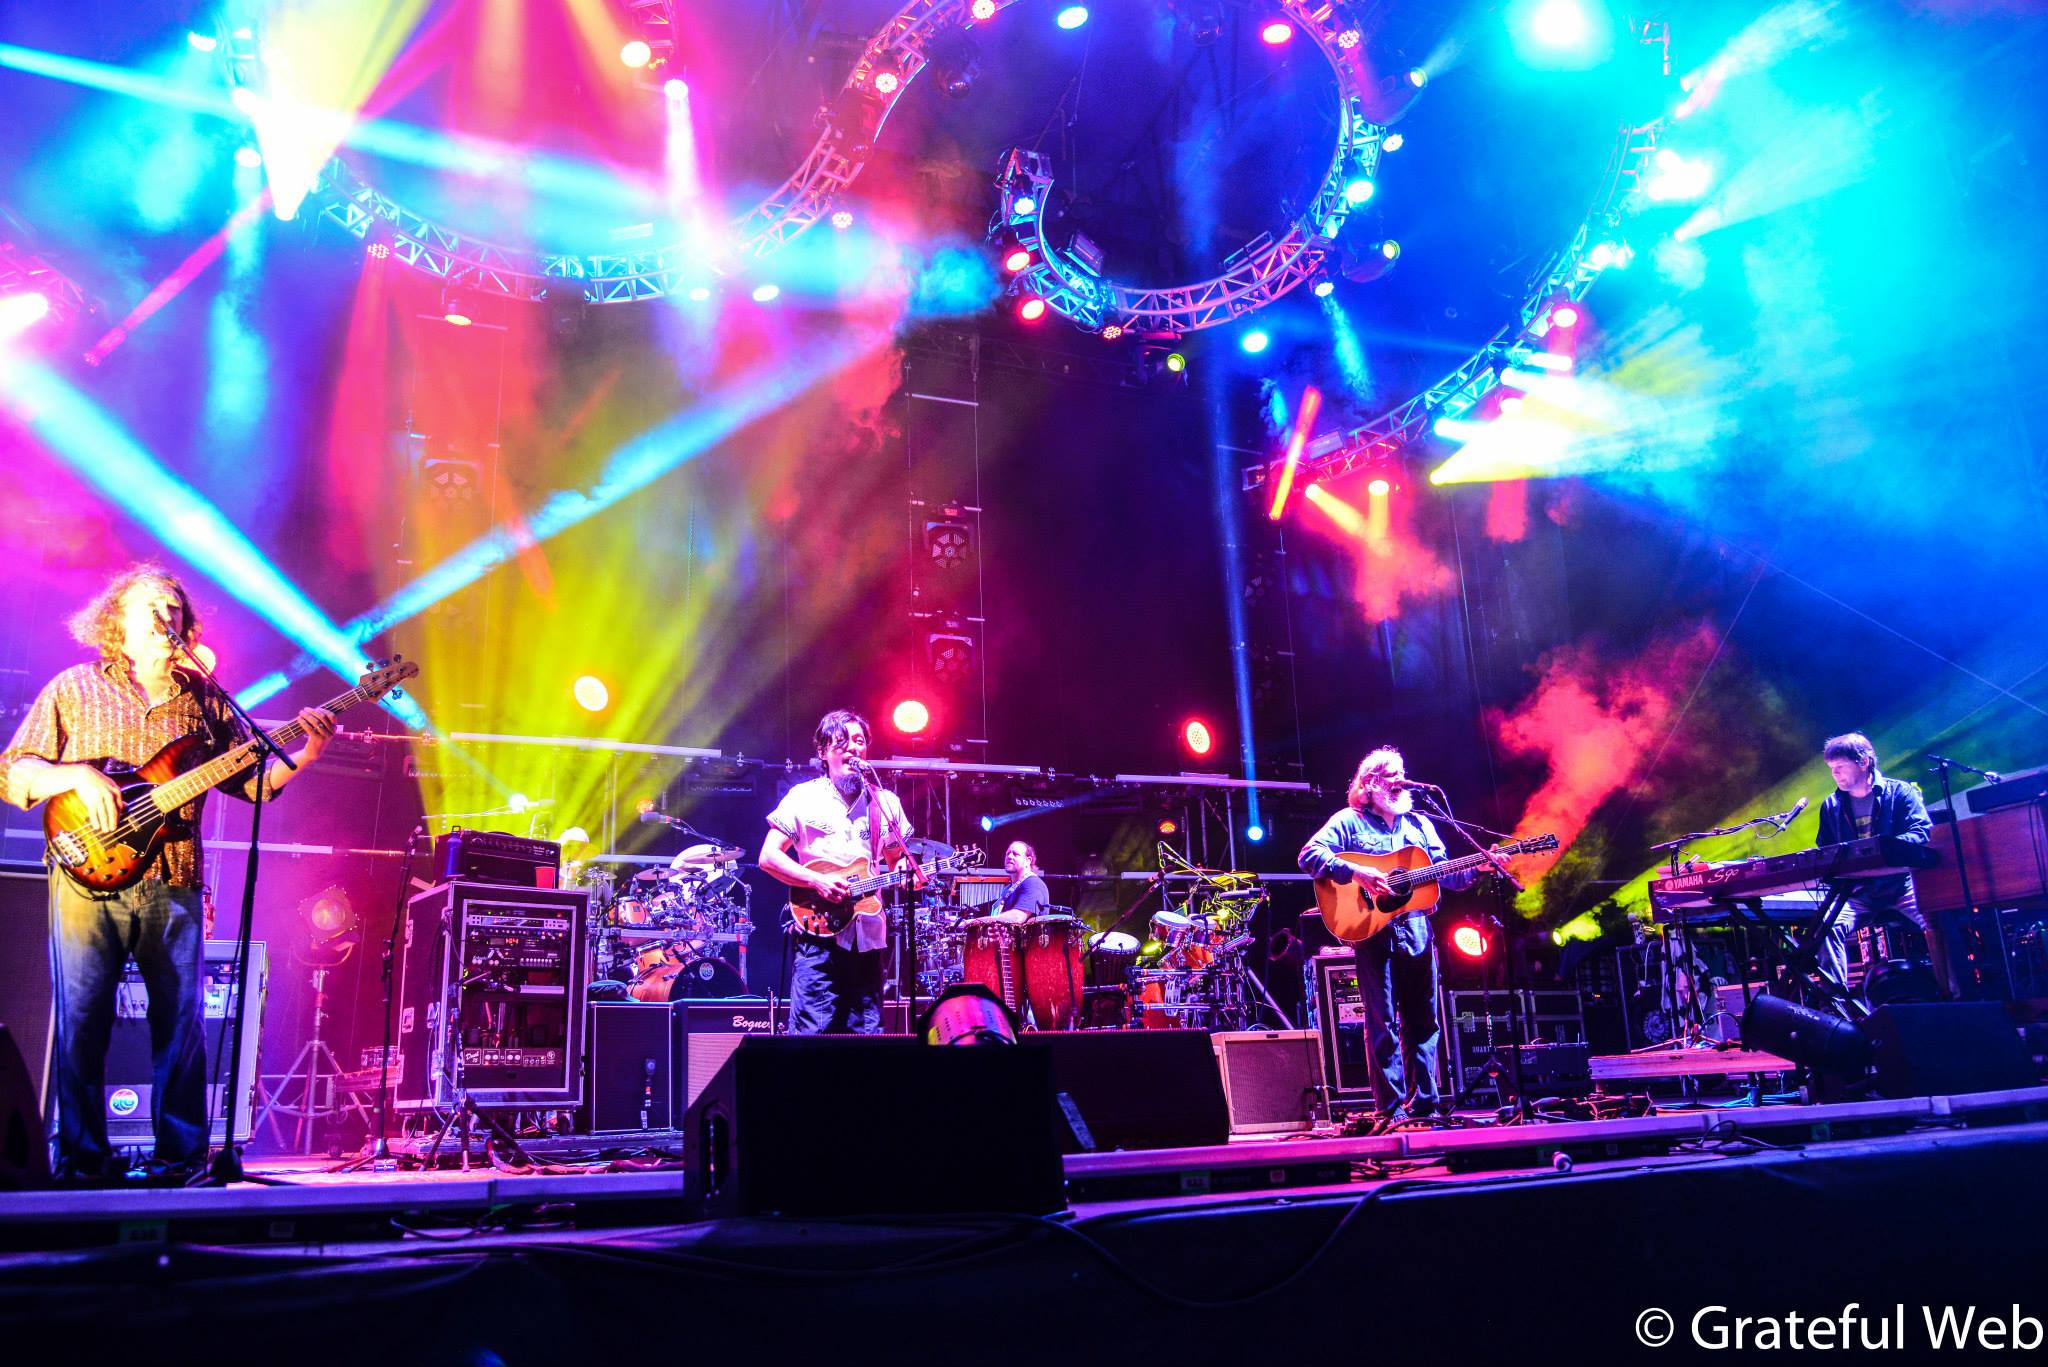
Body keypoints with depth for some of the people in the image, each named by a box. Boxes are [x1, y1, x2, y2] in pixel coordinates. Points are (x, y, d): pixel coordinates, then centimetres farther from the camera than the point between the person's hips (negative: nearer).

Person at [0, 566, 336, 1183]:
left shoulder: (204, 698, 13)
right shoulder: (73, 690, 8)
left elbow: (253, 778, 12)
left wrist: (305, 754, -5)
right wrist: (77, 775, -13)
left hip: (173, 887, 2)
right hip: (90, 880, -2)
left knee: (181, 1024, 3)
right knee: (81, 1022, -1)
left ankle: (181, 1155, 11)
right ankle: (82, 1158, 10)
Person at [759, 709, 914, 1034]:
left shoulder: (886, 802, 14)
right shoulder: (804, 797, 3)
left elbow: (896, 860, 21)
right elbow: (769, 856, 0)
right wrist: (817, 880, -13)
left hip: (869, 936, 4)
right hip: (819, 930, -3)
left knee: (868, 1036, 4)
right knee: (811, 1034, -9)